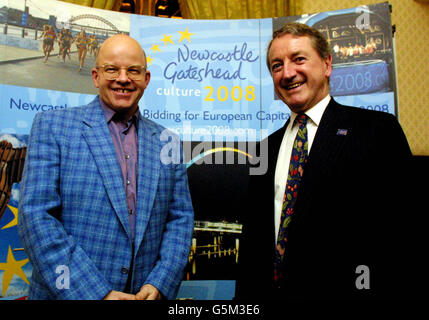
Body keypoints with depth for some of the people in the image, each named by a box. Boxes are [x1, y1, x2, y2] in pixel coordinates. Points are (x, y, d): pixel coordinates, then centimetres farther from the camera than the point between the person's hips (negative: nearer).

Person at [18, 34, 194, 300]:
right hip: (66, 294, -2)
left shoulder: (167, 142, 4)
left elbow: (181, 218, 5)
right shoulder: (53, 125, -5)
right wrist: (98, 294, -17)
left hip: (145, 294, 3)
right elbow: (36, 215, -12)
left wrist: (158, 285, -9)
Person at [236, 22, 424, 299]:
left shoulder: (378, 130, -5)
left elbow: (402, 227, -10)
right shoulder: (267, 148, 10)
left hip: (344, 289, -4)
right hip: (271, 290, 5)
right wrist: (245, 292, 5)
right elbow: (253, 234, 11)